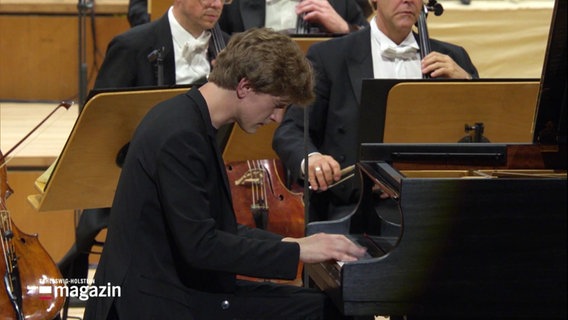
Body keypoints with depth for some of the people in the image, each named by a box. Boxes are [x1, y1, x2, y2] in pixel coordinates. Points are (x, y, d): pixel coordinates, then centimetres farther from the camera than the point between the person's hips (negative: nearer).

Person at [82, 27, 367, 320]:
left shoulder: (193, 122, 9)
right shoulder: (180, 136, -20)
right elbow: (199, 246, -23)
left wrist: (288, 243, 5)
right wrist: (295, 251, -16)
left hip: (187, 287, 10)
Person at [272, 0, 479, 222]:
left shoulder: (453, 59, 15)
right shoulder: (329, 56, 6)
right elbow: (290, 131, 0)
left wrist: (466, 81, -4)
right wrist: (310, 158, -23)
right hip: (355, 205, -3)